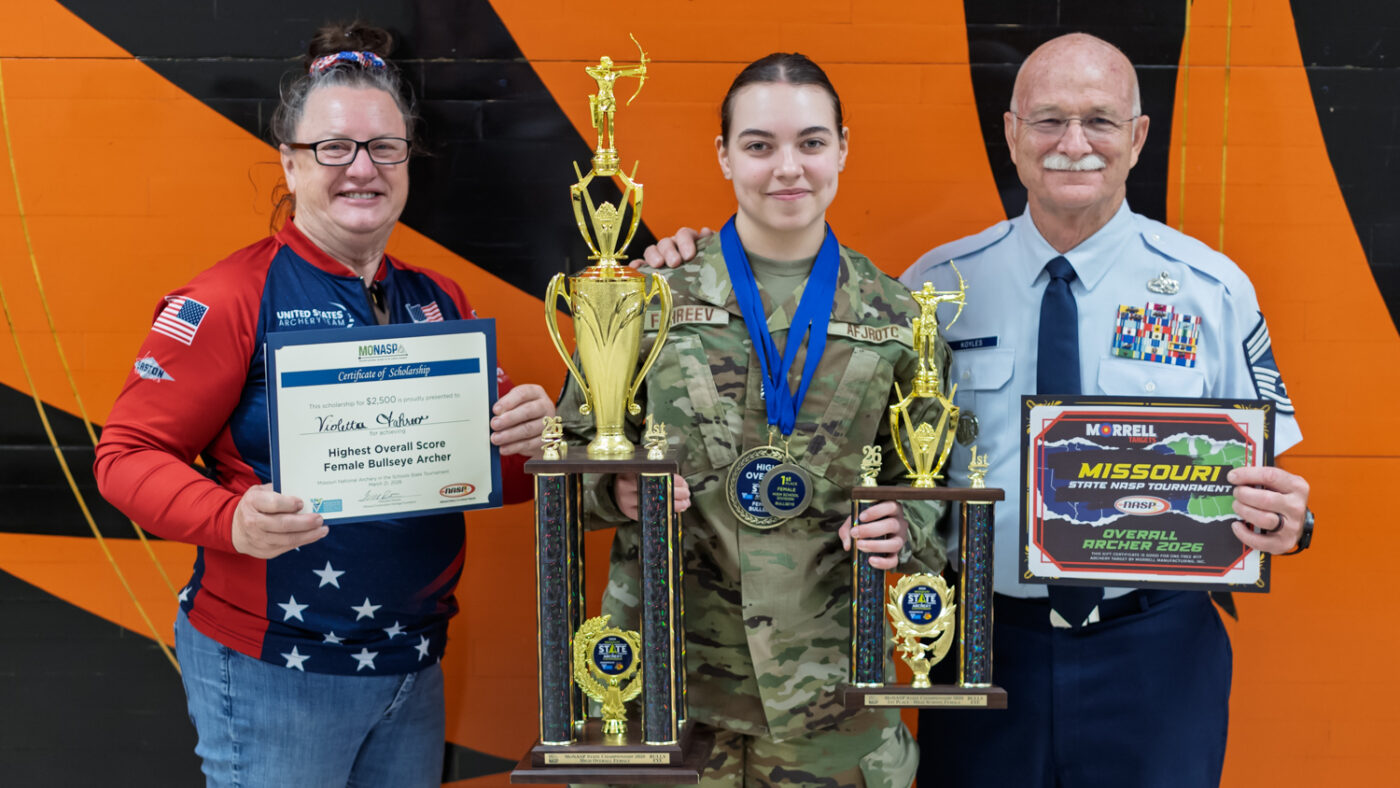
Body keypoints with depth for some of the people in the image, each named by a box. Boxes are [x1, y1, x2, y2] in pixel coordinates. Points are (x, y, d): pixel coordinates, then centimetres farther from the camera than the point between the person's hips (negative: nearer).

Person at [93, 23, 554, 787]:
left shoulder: (441, 303, 7)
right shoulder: (230, 299, -9)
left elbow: (494, 471, 12)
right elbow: (128, 453, -10)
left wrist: (530, 440, -10)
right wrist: (233, 521, -28)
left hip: (414, 664, 5)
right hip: (272, 675, -5)